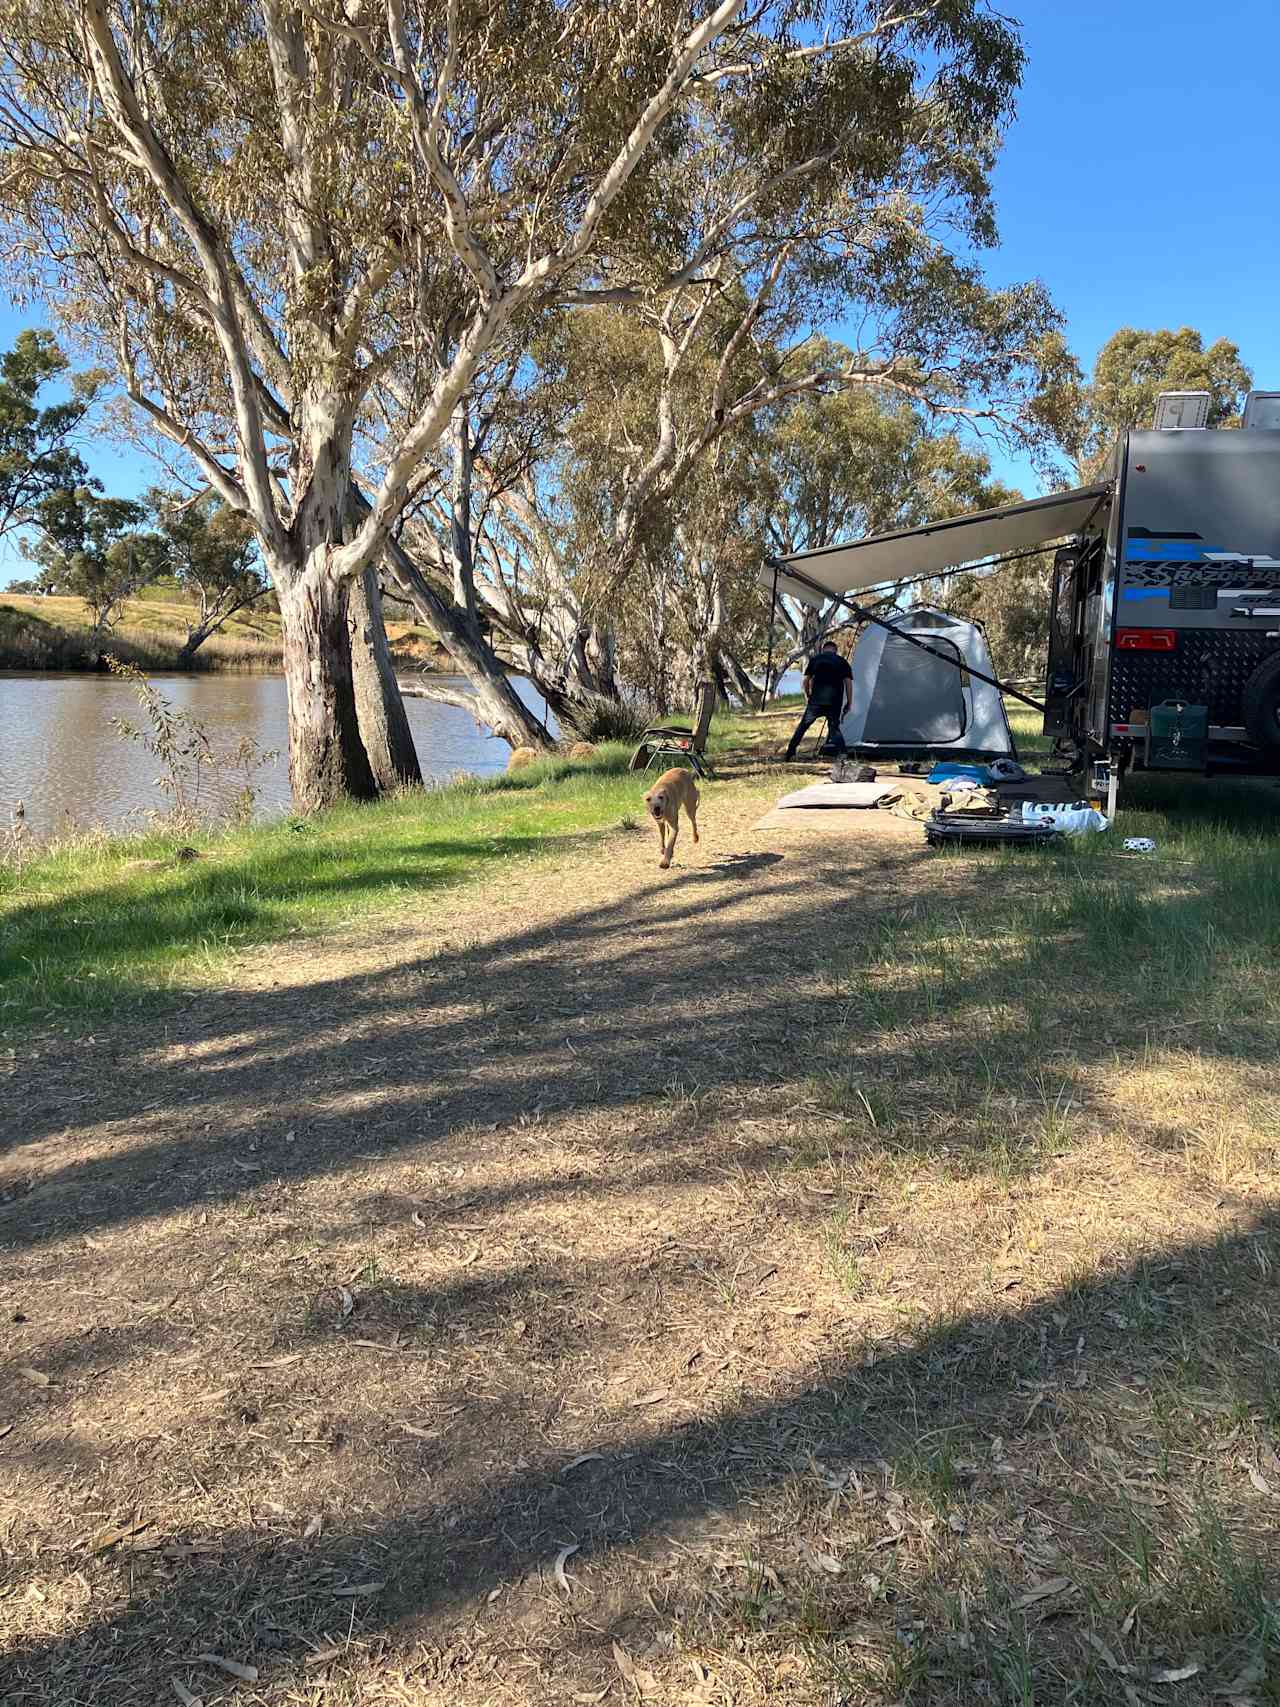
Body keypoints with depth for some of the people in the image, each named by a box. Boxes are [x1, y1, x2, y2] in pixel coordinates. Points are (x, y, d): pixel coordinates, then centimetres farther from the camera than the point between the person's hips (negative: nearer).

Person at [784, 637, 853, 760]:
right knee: (834, 726, 11)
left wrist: (807, 697, 26)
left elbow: (806, 680, 12)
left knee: (804, 724, 15)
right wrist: (849, 703, 8)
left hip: (816, 699, 0)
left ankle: (790, 751, 12)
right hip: (835, 700, 0)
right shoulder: (843, 662, 13)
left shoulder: (815, 659, 14)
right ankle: (842, 752, -13)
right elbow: (848, 682, 4)